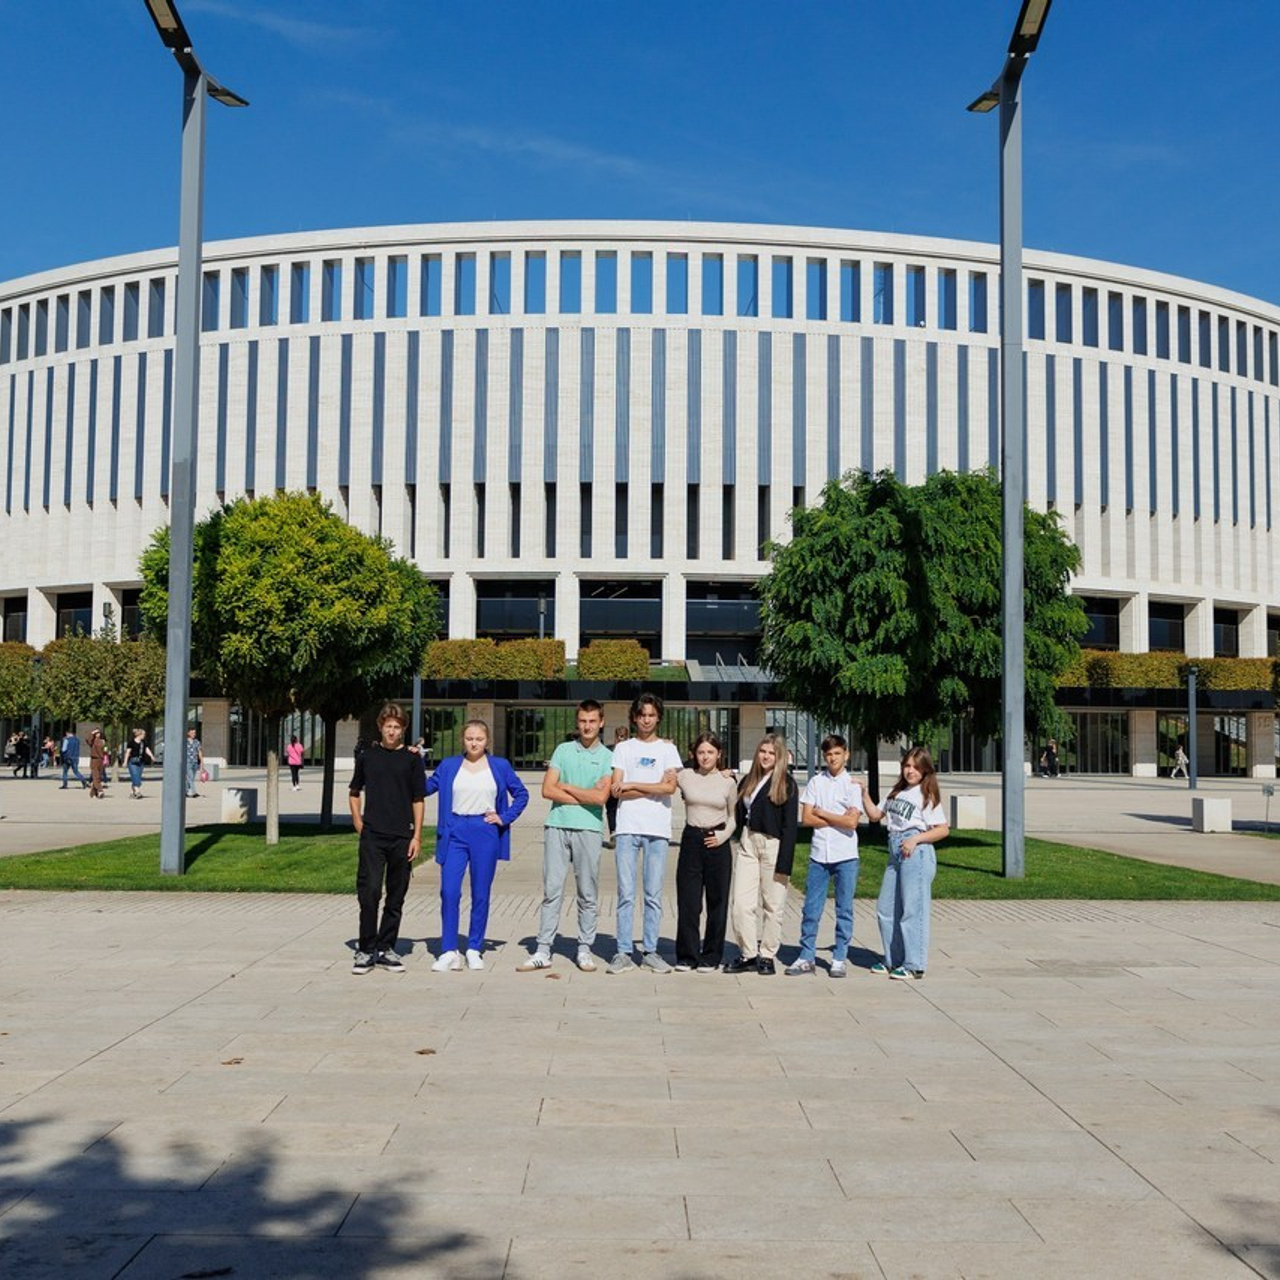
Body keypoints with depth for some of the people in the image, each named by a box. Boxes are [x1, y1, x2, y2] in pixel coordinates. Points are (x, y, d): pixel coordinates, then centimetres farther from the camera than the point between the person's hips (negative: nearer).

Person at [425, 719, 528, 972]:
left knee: (480, 894, 5)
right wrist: (416, 763, -2)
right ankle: (449, 951, -3)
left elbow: (521, 794, 12)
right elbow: (425, 788, 8)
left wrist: (505, 818, 1)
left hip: (485, 833, 0)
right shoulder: (449, 765, 9)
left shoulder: (500, 766, 7)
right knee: (449, 892, -9)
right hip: (455, 832, 0)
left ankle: (474, 950, 16)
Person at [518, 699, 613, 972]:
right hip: (557, 826, 1)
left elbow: (601, 797, -8)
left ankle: (585, 949, 13)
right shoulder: (563, 750, 10)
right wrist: (584, 798, -4)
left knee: (588, 893, 4)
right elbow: (547, 790, 2)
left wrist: (566, 787, -1)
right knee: (552, 890, 1)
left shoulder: (607, 757, 5)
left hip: (589, 829, -1)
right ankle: (543, 951, 4)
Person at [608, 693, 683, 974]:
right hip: (627, 828, 0)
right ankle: (623, 953, 3)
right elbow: (616, 791, -1)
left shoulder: (667, 749, 10)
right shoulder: (623, 748, 10)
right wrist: (654, 788, -4)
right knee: (626, 894, -1)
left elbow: (670, 787, -5)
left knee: (654, 895, 3)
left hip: (657, 830, 0)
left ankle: (650, 951, 10)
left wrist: (632, 785, -4)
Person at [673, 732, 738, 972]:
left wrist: (724, 835, -4)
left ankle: (711, 957, 15)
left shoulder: (727, 782, 3)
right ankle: (686, 956, 12)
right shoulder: (684, 776, 2)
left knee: (717, 902, 4)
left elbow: (733, 816, 11)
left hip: (717, 843, 0)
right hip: (691, 840, 0)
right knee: (687, 901, 1)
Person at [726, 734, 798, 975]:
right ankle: (748, 953, 10)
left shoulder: (786, 784, -5)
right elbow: (739, 814, 15)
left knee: (772, 905, 4)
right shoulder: (748, 781, 11)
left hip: (773, 846, -5)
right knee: (740, 902, 0)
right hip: (747, 843, 5)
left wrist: (784, 863, -14)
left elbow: (790, 826, -9)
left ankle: (768, 956, 15)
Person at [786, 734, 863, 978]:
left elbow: (851, 822, -12)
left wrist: (822, 813, -5)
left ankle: (840, 959, 14)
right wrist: (838, 819, -7)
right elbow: (806, 818, -1)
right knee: (811, 909, 4)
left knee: (844, 910, 5)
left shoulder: (853, 784, -2)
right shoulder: (815, 782, 6)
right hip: (819, 854, 2)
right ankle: (806, 957, 12)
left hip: (845, 856, -2)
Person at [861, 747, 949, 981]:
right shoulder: (897, 792, 17)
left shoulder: (927, 795, -3)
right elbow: (875, 815, 22)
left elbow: (943, 829, -8)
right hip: (896, 853, 8)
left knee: (912, 911, -6)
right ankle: (893, 960, 21)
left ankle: (914, 966, 0)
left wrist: (915, 839, -17)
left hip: (916, 853, -8)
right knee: (885, 909, 10)